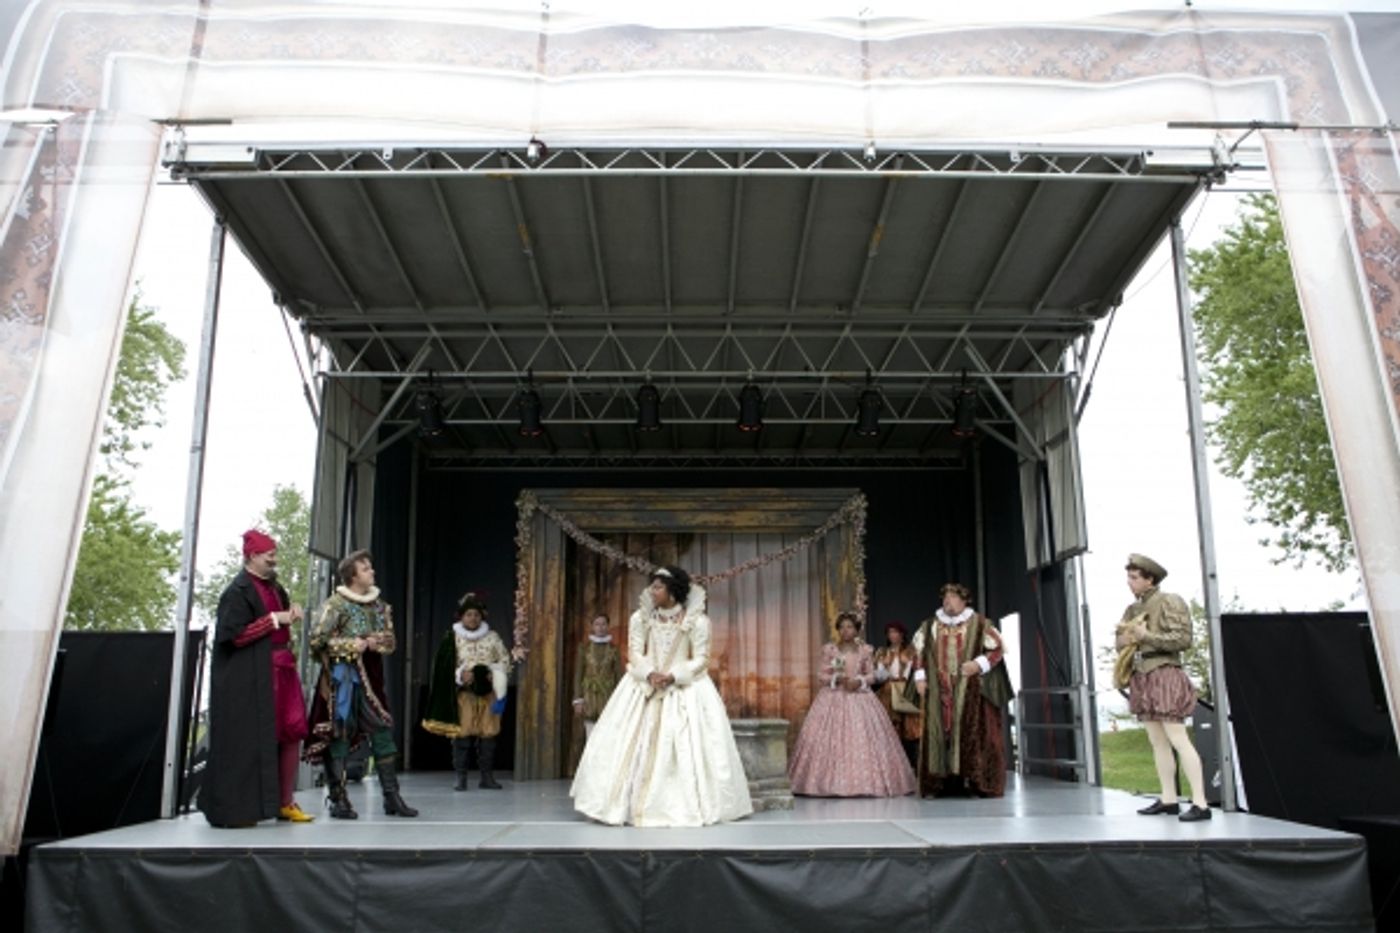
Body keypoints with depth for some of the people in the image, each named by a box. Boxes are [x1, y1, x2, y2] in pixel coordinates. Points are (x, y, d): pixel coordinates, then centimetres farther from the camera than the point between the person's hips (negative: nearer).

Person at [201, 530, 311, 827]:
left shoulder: (273, 587, 14)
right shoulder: (238, 591, -10)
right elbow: (234, 634, -19)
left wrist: (291, 612, 8)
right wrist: (274, 619, -17)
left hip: (281, 671, 8)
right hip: (249, 680, -8)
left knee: (291, 733, 7)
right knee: (246, 741, -3)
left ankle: (285, 802, 15)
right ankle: (234, 809, 6)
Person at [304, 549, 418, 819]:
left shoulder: (381, 606, 11)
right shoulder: (336, 604, -6)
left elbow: (390, 642, 14)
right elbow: (316, 640, -12)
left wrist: (376, 642, -7)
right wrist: (351, 645, -14)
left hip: (370, 678, 6)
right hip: (342, 676, -6)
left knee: (383, 731, 4)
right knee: (339, 734, -2)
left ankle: (391, 796, 10)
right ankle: (338, 799, 7)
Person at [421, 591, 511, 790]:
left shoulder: (492, 637, 6)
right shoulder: (452, 639, 1)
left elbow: (505, 660, 11)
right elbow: (444, 668, 1)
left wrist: (495, 674, -7)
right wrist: (460, 675, -15)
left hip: (488, 692, 2)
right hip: (463, 693, -2)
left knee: (488, 734, 2)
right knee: (461, 734, -5)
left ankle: (487, 776, 12)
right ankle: (461, 777, 5)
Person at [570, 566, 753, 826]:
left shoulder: (697, 620, -10)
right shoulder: (641, 617, -1)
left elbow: (700, 659, -9)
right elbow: (635, 654, -1)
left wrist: (673, 676, -21)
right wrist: (650, 674, -20)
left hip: (686, 688, -2)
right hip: (644, 686, 3)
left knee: (686, 747, -4)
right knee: (636, 745, 0)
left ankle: (685, 805, 6)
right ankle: (635, 803, 9)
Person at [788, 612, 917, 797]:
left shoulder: (865, 650, 7)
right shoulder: (829, 649, 5)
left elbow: (871, 675, 7)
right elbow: (823, 676, 4)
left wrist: (859, 681, -12)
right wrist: (837, 679, -14)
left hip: (860, 699, 1)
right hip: (833, 699, -1)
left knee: (862, 740, -7)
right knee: (830, 740, -8)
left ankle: (864, 782, -1)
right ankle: (830, 782, -4)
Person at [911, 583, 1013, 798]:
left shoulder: (979, 623, 5)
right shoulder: (929, 626, 14)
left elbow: (997, 648, 4)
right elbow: (918, 652, 15)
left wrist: (979, 663, -11)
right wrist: (920, 677, 3)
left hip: (970, 689, -2)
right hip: (938, 691, 2)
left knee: (973, 732, -6)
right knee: (938, 733, -1)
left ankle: (976, 781, -2)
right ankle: (938, 783, 1)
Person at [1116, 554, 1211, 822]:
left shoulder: (1169, 602, -7)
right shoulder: (1133, 608, 15)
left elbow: (1183, 639, -15)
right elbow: (1119, 640, 17)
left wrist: (1146, 636, -19)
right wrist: (1126, 639, -6)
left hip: (1164, 676, -8)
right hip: (1142, 678, 8)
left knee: (1177, 739, -11)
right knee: (1157, 741, 8)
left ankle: (1200, 803, -10)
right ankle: (1169, 800, 13)